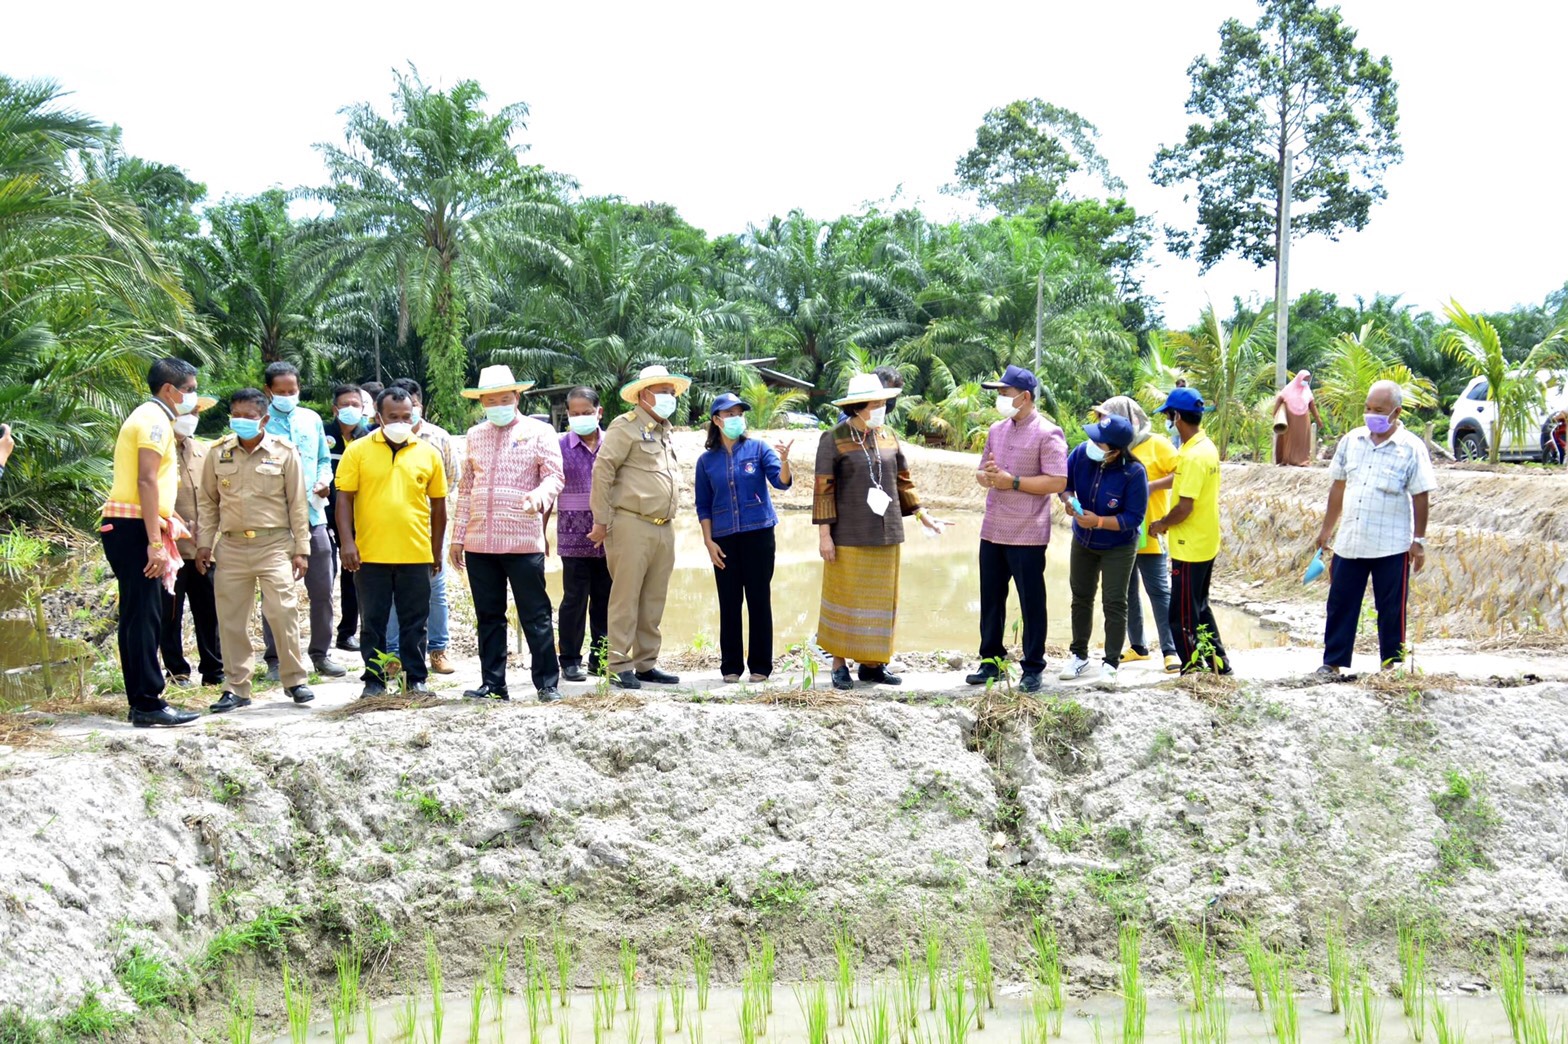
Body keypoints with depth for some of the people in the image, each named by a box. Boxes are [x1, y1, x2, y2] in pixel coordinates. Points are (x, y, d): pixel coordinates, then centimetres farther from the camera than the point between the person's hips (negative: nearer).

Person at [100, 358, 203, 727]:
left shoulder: (149, 417, 21)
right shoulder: (155, 419, -10)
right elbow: (146, 482, -20)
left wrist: (159, 535, 21)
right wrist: (155, 543, -23)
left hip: (130, 529, 10)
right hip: (134, 529, -10)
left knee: (139, 618, 11)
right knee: (144, 617, -9)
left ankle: (140, 702, 15)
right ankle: (148, 704, -9)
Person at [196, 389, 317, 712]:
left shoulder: (284, 452, 0)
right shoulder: (218, 453, 7)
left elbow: (297, 504, 1)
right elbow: (207, 503, 13)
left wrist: (301, 549, -1)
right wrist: (204, 544, 7)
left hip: (274, 544, -3)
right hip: (232, 546, 3)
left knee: (283, 612, -8)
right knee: (231, 619, 4)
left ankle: (295, 679, 7)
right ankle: (236, 688, 13)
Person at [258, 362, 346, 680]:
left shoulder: (312, 419, 11)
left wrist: (324, 480, -1)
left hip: (313, 515, 4)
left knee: (322, 591, 7)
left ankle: (321, 653, 19)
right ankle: (275, 659, 12)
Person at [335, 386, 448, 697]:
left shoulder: (428, 453, 5)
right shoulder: (358, 451, 0)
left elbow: (438, 505, 11)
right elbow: (345, 498, -1)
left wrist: (436, 551, 11)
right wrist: (347, 541, -10)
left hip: (416, 555, 1)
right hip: (370, 555, -1)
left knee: (415, 623, 8)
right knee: (372, 622, 7)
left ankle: (416, 679, 16)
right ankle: (374, 681, 15)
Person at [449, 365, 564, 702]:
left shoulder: (539, 432, 2)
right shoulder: (475, 435, 16)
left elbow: (554, 476, -4)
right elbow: (465, 488, 18)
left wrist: (540, 495, -27)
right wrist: (458, 536, 13)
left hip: (523, 542, -5)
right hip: (479, 544, 5)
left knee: (535, 616, -2)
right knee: (489, 617, 9)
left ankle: (547, 684, 4)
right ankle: (492, 684, 16)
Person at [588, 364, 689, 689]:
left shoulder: (665, 431, 21)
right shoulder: (626, 426, -5)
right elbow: (602, 470, -10)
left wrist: (668, 519, 19)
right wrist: (601, 521, -13)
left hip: (663, 529, 8)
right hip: (631, 526, -8)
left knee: (654, 601, 10)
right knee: (625, 600, -6)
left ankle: (646, 663, 18)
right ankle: (619, 667, -3)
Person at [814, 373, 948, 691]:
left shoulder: (888, 438, 9)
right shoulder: (834, 440, -6)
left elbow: (903, 482, 18)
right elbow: (823, 490, -7)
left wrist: (924, 517, 16)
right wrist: (824, 534, -11)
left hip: (886, 534, 5)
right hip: (849, 538, -5)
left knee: (881, 600, 8)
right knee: (846, 598, 0)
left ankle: (872, 664, 16)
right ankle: (839, 665, 9)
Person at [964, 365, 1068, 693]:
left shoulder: (1047, 434, -9)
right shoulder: (996, 430, 13)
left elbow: (1057, 482, -16)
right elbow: (981, 473, 19)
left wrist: (1014, 481, -18)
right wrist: (987, 476, -5)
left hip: (1027, 535, -7)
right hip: (992, 531, 7)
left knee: (1031, 603, 3)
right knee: (991, 600, 12)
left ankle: (1033, 669, 11)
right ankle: (991, 661, 22)